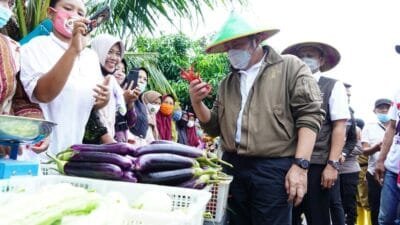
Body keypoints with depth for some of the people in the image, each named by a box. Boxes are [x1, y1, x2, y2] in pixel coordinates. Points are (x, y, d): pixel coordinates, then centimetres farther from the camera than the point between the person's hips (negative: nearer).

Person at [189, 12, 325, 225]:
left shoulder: (290, 67, 0)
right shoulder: (227, 83, 16)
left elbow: (309, 117, -7)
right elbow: (215, 127, 17)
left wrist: (300, 165, -16)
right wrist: (197, 103, -1)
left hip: (273, 168, -5)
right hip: (232, 167, 5)